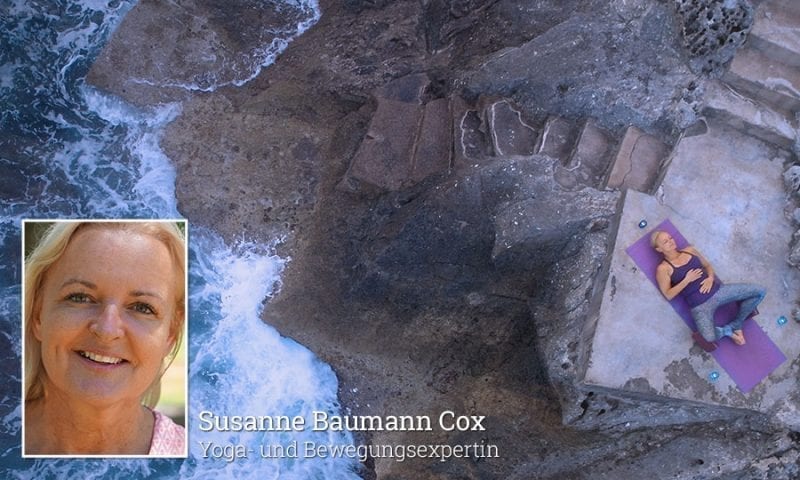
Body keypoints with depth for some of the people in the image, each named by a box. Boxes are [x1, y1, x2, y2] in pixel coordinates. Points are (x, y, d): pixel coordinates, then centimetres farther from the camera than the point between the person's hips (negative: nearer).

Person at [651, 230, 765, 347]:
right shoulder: (663, 269, -6)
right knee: (709, 338, -33)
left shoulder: (689, 250, 11)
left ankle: (735, 325, 12)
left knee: (760, 291, -2)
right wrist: (687, 280, -15)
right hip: (700, 305, -6)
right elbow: (668, 295, -9)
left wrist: (710, 278, 0)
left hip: (717, 290, 6)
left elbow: (708, 265, 21)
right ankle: (726, 331, 5)